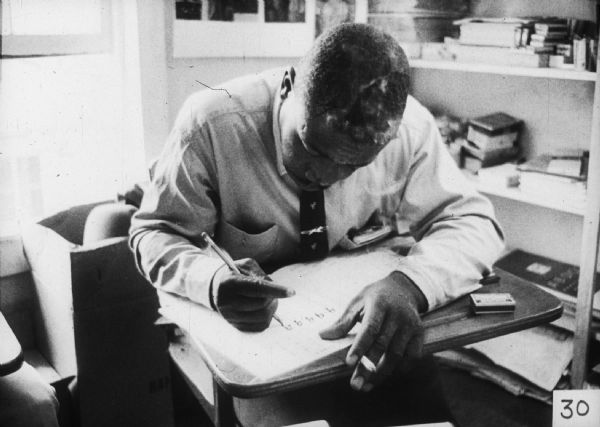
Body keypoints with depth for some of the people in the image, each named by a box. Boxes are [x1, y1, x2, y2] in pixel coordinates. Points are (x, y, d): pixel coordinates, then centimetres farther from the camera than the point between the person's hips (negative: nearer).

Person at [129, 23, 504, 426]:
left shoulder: (409, 126, -19)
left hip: (355, 326, 4)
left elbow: (474, 222, -13)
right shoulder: (212, 123, -25)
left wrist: (409, 285, -35)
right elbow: (156, 233, -14)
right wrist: (213, 280, -37)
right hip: (244, 334, -3)